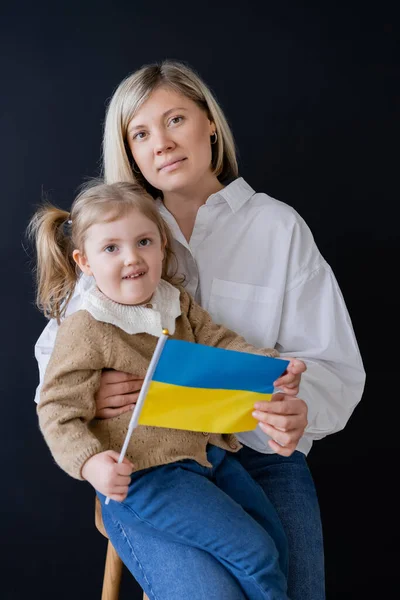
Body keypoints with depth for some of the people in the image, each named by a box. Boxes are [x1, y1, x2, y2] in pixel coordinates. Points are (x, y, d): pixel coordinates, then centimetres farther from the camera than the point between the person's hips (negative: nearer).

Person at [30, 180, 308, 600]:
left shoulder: (177, 302, 7)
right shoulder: (84, 331, -14)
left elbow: (220, 343, 6)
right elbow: (58, 411, -13)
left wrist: (270, 366, -14)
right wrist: (90, 461, -30)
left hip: (207, 452, 8)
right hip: (141, 473, -7)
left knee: (275, 541, 12)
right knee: (251, 551, -13)